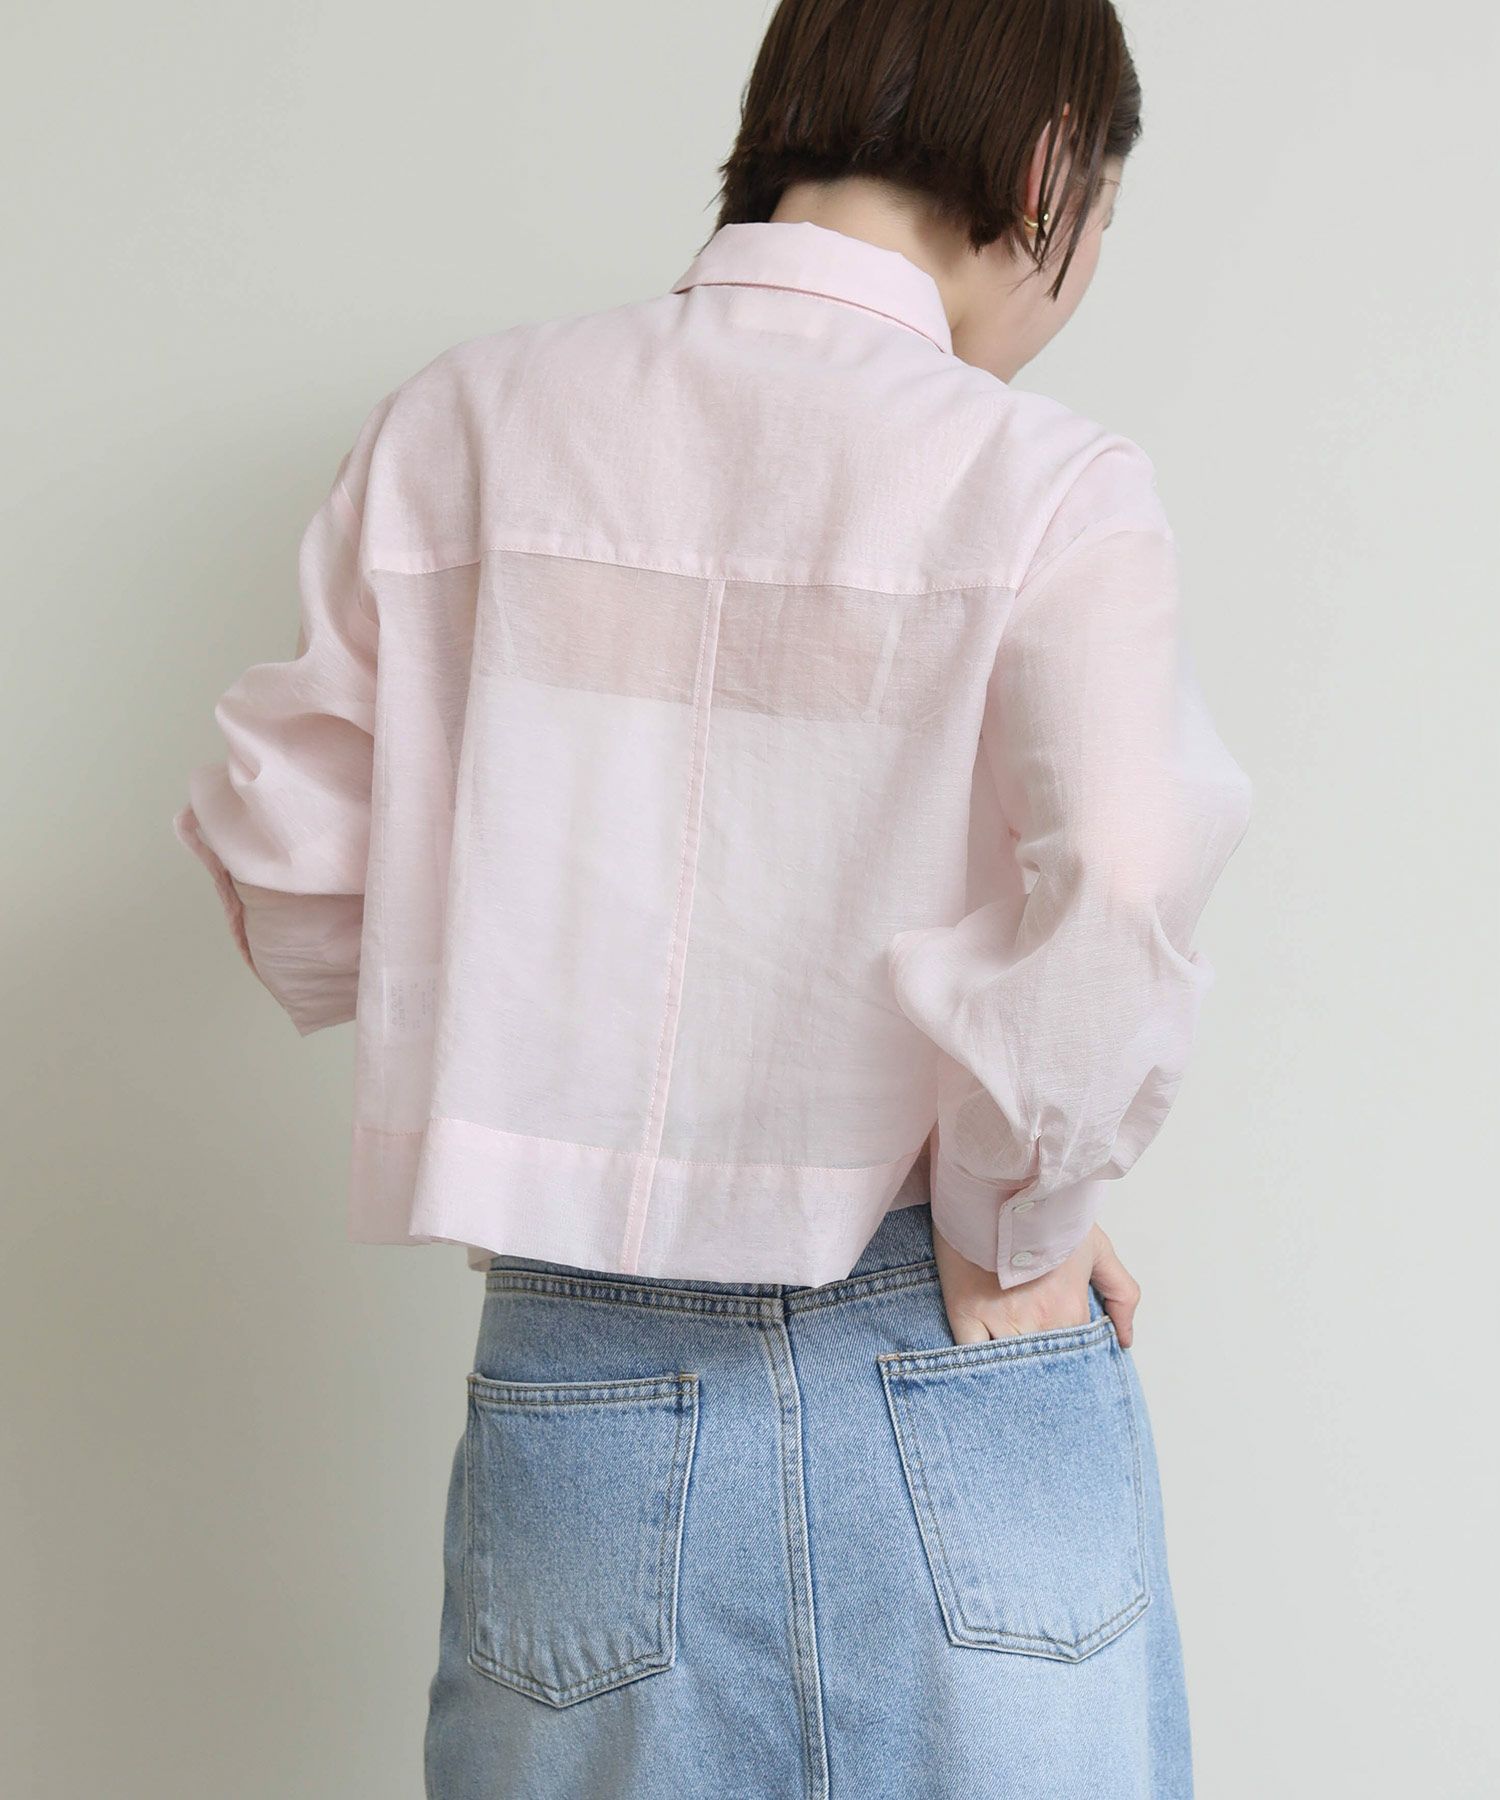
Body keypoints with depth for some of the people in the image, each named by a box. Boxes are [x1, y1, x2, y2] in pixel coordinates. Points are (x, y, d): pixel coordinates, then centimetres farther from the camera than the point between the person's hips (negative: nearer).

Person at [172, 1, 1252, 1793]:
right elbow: (1118, 906, -24)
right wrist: (1013, 1234, -8)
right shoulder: (1045, 483, -10)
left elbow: (288, 862, 3)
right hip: (961, 1396, -2)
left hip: (584, 1391, 3)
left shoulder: (463, 422, 0)